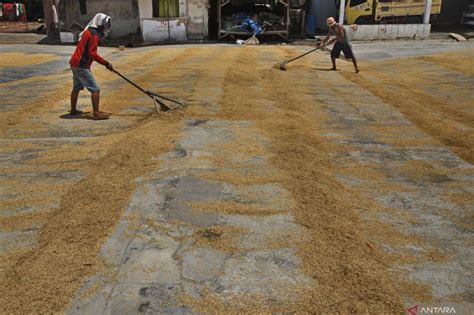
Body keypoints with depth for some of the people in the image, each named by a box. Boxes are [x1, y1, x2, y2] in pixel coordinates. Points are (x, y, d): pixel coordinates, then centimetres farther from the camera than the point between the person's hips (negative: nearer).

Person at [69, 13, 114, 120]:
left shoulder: (88, 31, 15)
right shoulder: (94, 34, -14)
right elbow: (92, 54, -19)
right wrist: (106, 63, -16)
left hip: (75, 63, 10)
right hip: (81, 66, -10)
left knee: (77, 87, 22)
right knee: (95, 89, -8)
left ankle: (73, 110, 35)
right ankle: (96, 113, -8)